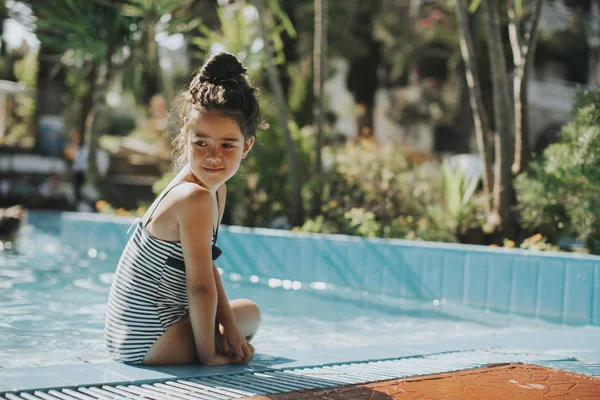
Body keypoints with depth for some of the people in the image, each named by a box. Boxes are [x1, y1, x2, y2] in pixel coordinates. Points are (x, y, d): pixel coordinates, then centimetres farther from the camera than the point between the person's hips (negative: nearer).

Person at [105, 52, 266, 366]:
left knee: (248, 312, 33)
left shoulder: (216, 190, 3)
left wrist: (228, 323, 1)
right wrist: (208, 352, -15)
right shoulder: (197, 198, -25)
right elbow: (200, 286, -23)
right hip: (149, 339, -10)